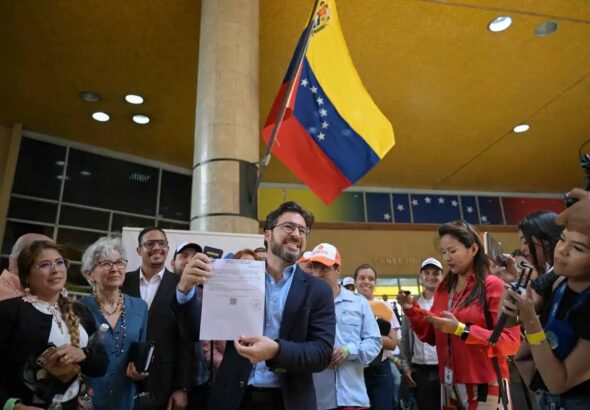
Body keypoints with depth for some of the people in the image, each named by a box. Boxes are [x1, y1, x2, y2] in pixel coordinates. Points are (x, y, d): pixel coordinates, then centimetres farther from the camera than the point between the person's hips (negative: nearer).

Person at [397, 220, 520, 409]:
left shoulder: (494, 286, -9)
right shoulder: (442, 289, 7)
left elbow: (510, 341, -15)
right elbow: (433, 337, 12)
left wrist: (461, 330, -22)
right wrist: (412, 311, -3)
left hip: (485, 385, -5)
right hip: (450, 384, 5)